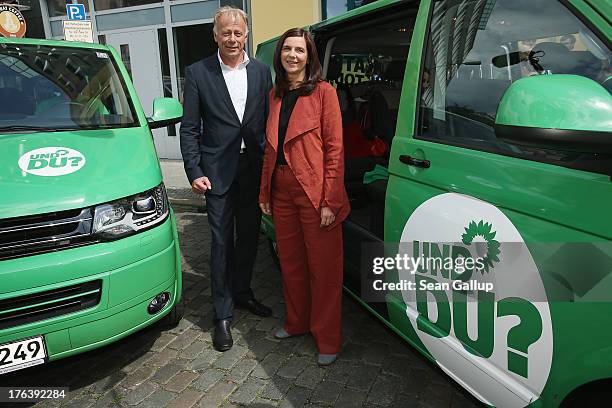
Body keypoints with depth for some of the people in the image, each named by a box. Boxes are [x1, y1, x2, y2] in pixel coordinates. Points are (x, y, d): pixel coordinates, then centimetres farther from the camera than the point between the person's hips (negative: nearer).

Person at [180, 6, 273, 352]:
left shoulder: (262, 71, 6)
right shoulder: (198, 73, -1)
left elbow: (269, 122, 6)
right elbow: (189, 128, -2)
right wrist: (194, 172, -10)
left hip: (254, 168, 3)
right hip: (219, 171, -3)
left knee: (249, 237, 15)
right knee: (222, 242, 2)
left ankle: (242, 292, 36)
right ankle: (223, 314, 15)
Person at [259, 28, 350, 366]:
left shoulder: (323, 92, -6)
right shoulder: (275, 95, 12)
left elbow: (334, 149, -11)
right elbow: (270, 148, 15)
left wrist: (330, 202, -16)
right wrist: (265, 193, 12)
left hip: (315, 194, -6)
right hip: (282, 193, 6)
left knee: (324, 268, 4)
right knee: (291, 263, 17)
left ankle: (327, 338, 21)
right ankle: (297, 322, 37)